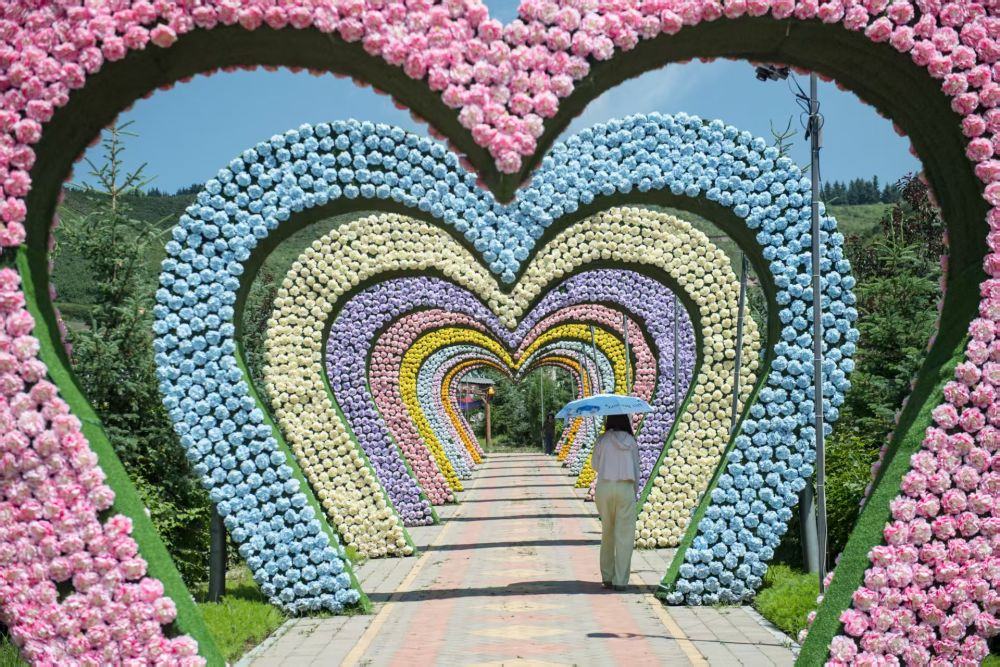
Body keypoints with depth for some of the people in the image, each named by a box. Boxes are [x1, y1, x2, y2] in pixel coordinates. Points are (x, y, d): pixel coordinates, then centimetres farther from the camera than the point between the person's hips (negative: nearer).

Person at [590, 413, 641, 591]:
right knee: (624, 536, 2)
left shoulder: (602, 441, 2)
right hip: (625, 488, -1)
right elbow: (636, 469, 6)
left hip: (604, 487, 1)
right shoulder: (631, 442, 3)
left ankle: (607, 577, 18)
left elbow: (594, 464, 12)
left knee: (607, 533, 15)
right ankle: (620, 580, -2)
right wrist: (635, 492, 15)